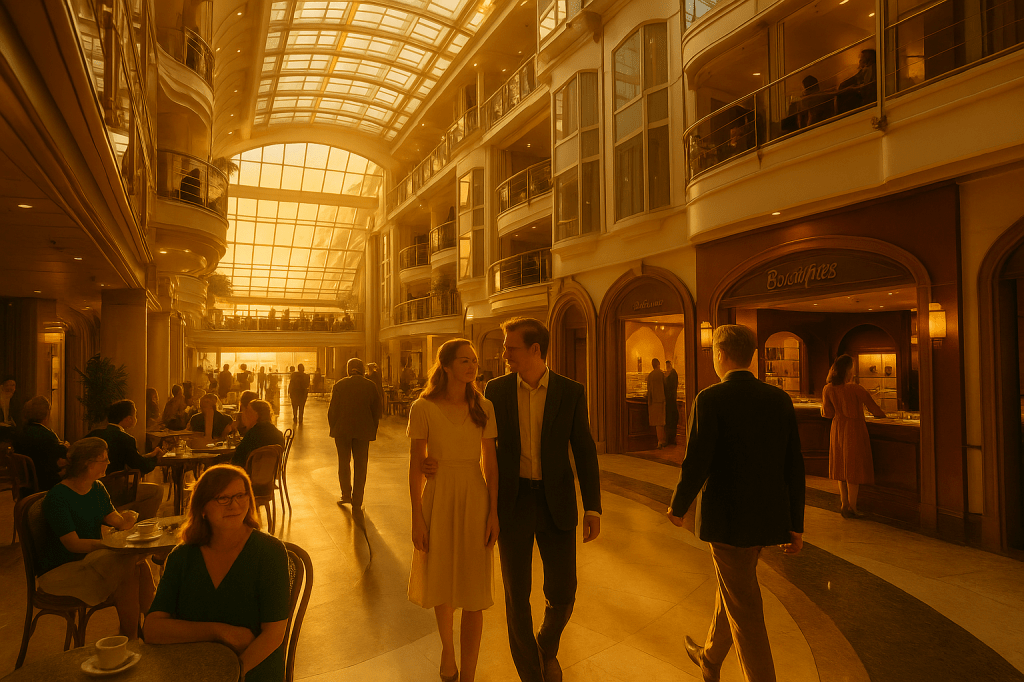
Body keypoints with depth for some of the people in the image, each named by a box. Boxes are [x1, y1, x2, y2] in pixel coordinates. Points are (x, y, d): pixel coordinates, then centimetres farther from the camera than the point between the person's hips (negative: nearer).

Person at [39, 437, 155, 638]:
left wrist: (127, 519, -22)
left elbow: (117, 521, 2)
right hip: (61, 569, -6)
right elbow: (73, 544, -24)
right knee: (126, 563, -27)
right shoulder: (58, 497, -18)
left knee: (139, 564, -22)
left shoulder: (97, 489, 7)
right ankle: (130, 639, -16)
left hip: (91, 558, 7)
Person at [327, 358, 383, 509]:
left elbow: (332, 411, -2)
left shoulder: (339, 385, -4)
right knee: (360, 465, 8)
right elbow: (376, 411, 2)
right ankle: (357, 501, 10)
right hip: (363, 431, 1)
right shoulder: (371, 386, -1)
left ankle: (346, 495, 15)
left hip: (342, 430, 0)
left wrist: (333, 429, 10)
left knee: (343, 463, 16)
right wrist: (372, 432, 10)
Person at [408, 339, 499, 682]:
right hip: (438, 499, 0)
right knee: (441, 583, 18)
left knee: (473, 592, 4)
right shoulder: (423, 408, -9)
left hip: (475, 500, 1)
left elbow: (491, 462, 0)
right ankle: (447, 647, 48)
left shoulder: (483, 407, -3)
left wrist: (493, 513, -4)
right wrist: (417, 518, -6)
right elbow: (415, 465, -5)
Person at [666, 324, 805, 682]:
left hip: (728, 518, -7)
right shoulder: (780, 399, 1)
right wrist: (795, 524, 11)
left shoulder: (710, 400, -16)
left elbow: (696, 466, -19)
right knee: (731, 588, 26)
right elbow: (794, 466, 3)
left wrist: (677, 507, -1)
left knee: (744, 611, 7)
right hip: (768, 517, 7)